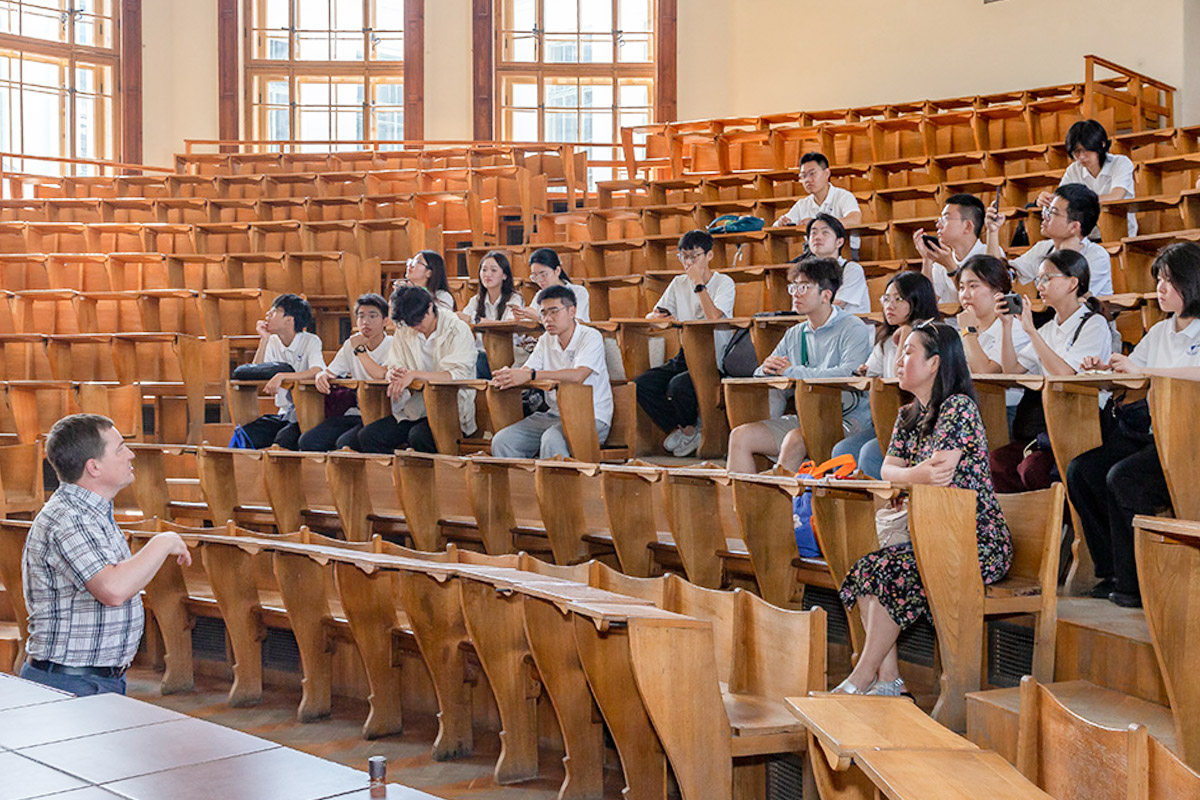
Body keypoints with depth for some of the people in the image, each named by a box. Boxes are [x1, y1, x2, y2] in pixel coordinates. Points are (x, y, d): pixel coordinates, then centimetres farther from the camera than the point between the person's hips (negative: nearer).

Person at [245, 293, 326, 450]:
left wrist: (281, 376, -36)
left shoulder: (311, 341, -8)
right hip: (285, 415, 5)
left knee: (284, 439, -33)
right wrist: (264, 340, -5)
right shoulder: (272, 343, 9)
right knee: (245, 434, -18)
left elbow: (317, 372, -27)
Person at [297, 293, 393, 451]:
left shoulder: (393, 346, -5)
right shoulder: (350, 345, 13)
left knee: (344, 443, -32)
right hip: (356, 413, 6)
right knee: (307, 441, -14)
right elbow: (329, 372, 11)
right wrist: (322, 375, -14)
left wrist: (359, 349, -12)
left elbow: (383, 376, -22)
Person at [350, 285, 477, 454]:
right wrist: (392, 374, -17)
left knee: (419, 437, -36)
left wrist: (414, 374, -27)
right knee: (366, 437, -15)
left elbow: (457, 375, -20)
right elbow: (389, 367, 9)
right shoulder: (403, 332, 11)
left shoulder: (458, 330, -8)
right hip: (414, 410, 6)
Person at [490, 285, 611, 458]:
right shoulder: (546, 340, 12)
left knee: (552, 440, -36)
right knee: (502, 440, -13)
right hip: (554, 415, 6)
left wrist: (531, 375, -34)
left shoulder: (591, 337, -9)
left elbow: (577, 376, -26)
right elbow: (525, 370, 2)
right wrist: (506, 374, -24)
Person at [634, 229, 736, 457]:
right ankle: (678, 430, -2)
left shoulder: (724, 283, -3)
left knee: (679, 385, -34)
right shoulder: (679, 283, 14)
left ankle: (689, 429, -1)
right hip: (685, 357, 6)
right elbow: (652, 316, 12)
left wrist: (699, 283, -15)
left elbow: (714, 317, -22)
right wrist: (657, 317, -12)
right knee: (641, 385, -19)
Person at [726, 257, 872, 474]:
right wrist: (767, 369, -8)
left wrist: (792, 371, -14)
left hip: (848, 420, -7)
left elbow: (848, 375, -22)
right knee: (740, 436, -9)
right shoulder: (794, 335, 17)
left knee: (795, 440, -34)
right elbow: (759, 378, 20)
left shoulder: (853, 329, -5)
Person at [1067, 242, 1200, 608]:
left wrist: (1140, 370, -24)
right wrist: (1105, 370, 1)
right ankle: (1111, 572, -2)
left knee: (1122, 479, -28)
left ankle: (1135, 584, -13)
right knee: (1081, 471, -10)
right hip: (1150, 433, 8)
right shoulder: (1159, 332, 20)